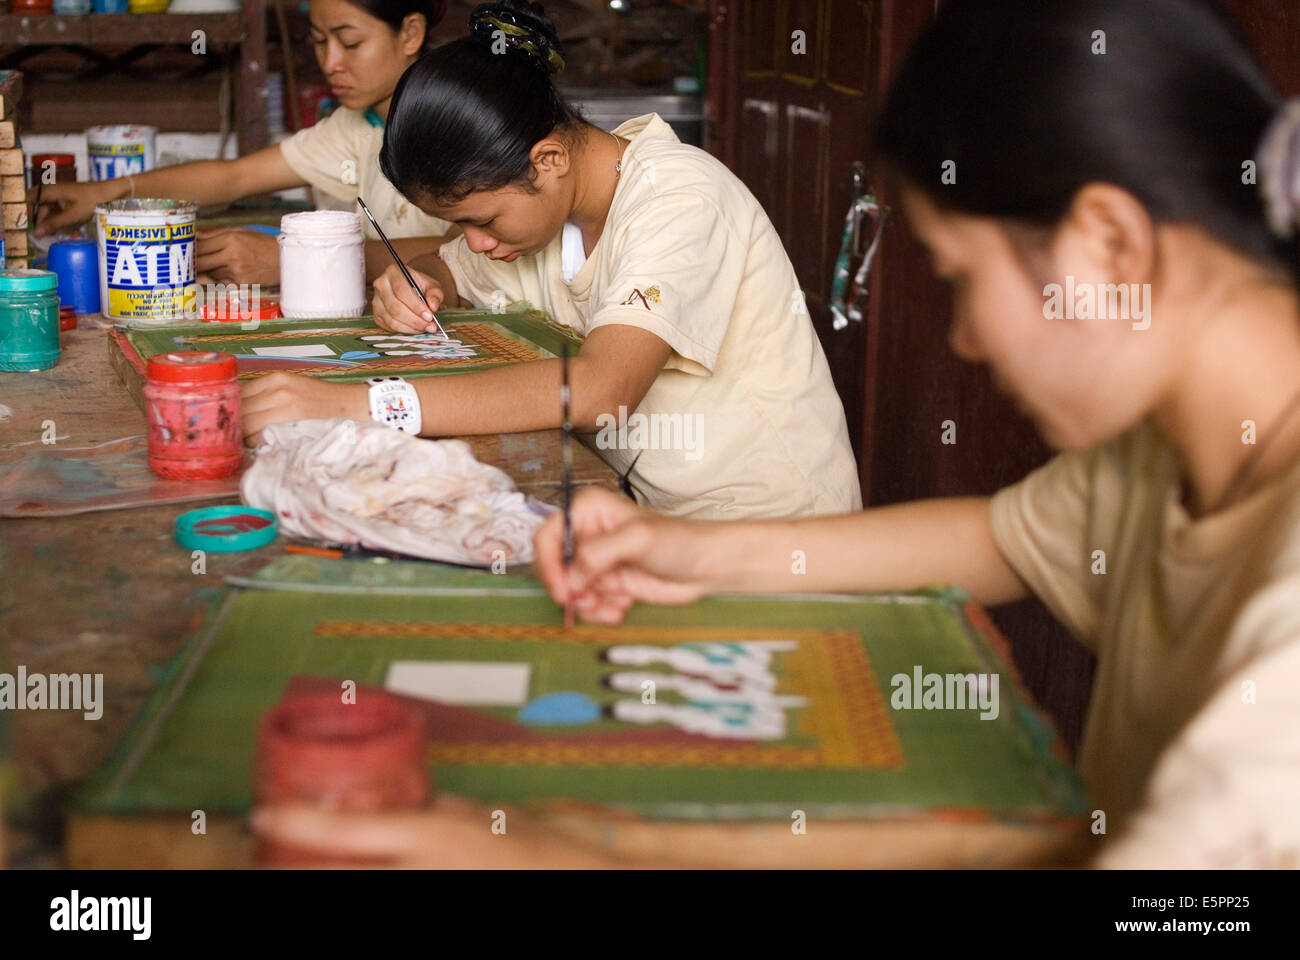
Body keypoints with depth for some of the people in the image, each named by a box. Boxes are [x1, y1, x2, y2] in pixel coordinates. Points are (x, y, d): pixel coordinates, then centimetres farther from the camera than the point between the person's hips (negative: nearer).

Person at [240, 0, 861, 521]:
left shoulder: (680, 200, -23)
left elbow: (600, 389, -38)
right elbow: (450, 271, 21)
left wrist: (358, 404, -44)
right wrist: (411, 290, -6)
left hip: (761, 521, -7)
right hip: (647, 508, 7)